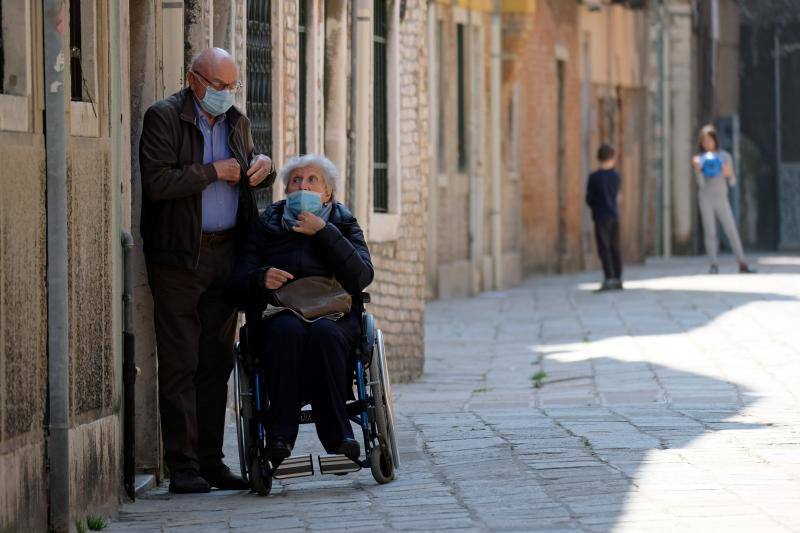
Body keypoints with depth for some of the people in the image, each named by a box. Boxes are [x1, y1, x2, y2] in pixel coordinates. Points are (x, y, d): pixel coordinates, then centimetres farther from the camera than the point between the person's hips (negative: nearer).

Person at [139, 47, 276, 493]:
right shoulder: (164, 118, -6)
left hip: (226, 252, 6)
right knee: (180, 364, -5)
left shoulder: (237, 121, 15)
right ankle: (183, 467, -3)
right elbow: (157, 181, -17)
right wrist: (214, 171, -13)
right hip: (180, 256, -6)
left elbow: (250, 176, 24)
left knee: (217, 363, 7)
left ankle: (210, 460, 12)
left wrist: (264, 167, 1)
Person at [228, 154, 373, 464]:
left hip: (334, 316, 0)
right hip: (278, 314, 0)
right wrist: (261, 278, -14)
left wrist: (323, 232, -6)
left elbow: (361, 278, -2)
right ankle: (280, 435, -39)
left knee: (323, 332, -37)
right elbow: (238, 285, 9)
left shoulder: (343, 226, 18)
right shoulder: (267, 227, 20)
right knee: (287, 329, -36)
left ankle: (337, 437, -36)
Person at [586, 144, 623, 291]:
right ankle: (618, 279, 13)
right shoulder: (616, 176, 2)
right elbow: (616, 194, 11)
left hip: (601, 216, -5)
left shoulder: (594, 177, -12)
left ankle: (609, 278, -12)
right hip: (614, 215, 5)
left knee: (604, 247, -4)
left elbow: (589, 199, -5)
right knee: (615, 247, 11)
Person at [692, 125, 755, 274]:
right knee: (710, 232, -3)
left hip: (722, 200, 1)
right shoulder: (699, 159, 3)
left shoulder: (725, 157, 5)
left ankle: (742, 265, -6)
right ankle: (713, 265, -1)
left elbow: (732, 183, 6)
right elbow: (701, 183, -4)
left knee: (732, 231, -5)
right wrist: (698, 170, -20)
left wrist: (729, 175, -15)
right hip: (706, 199, -1)